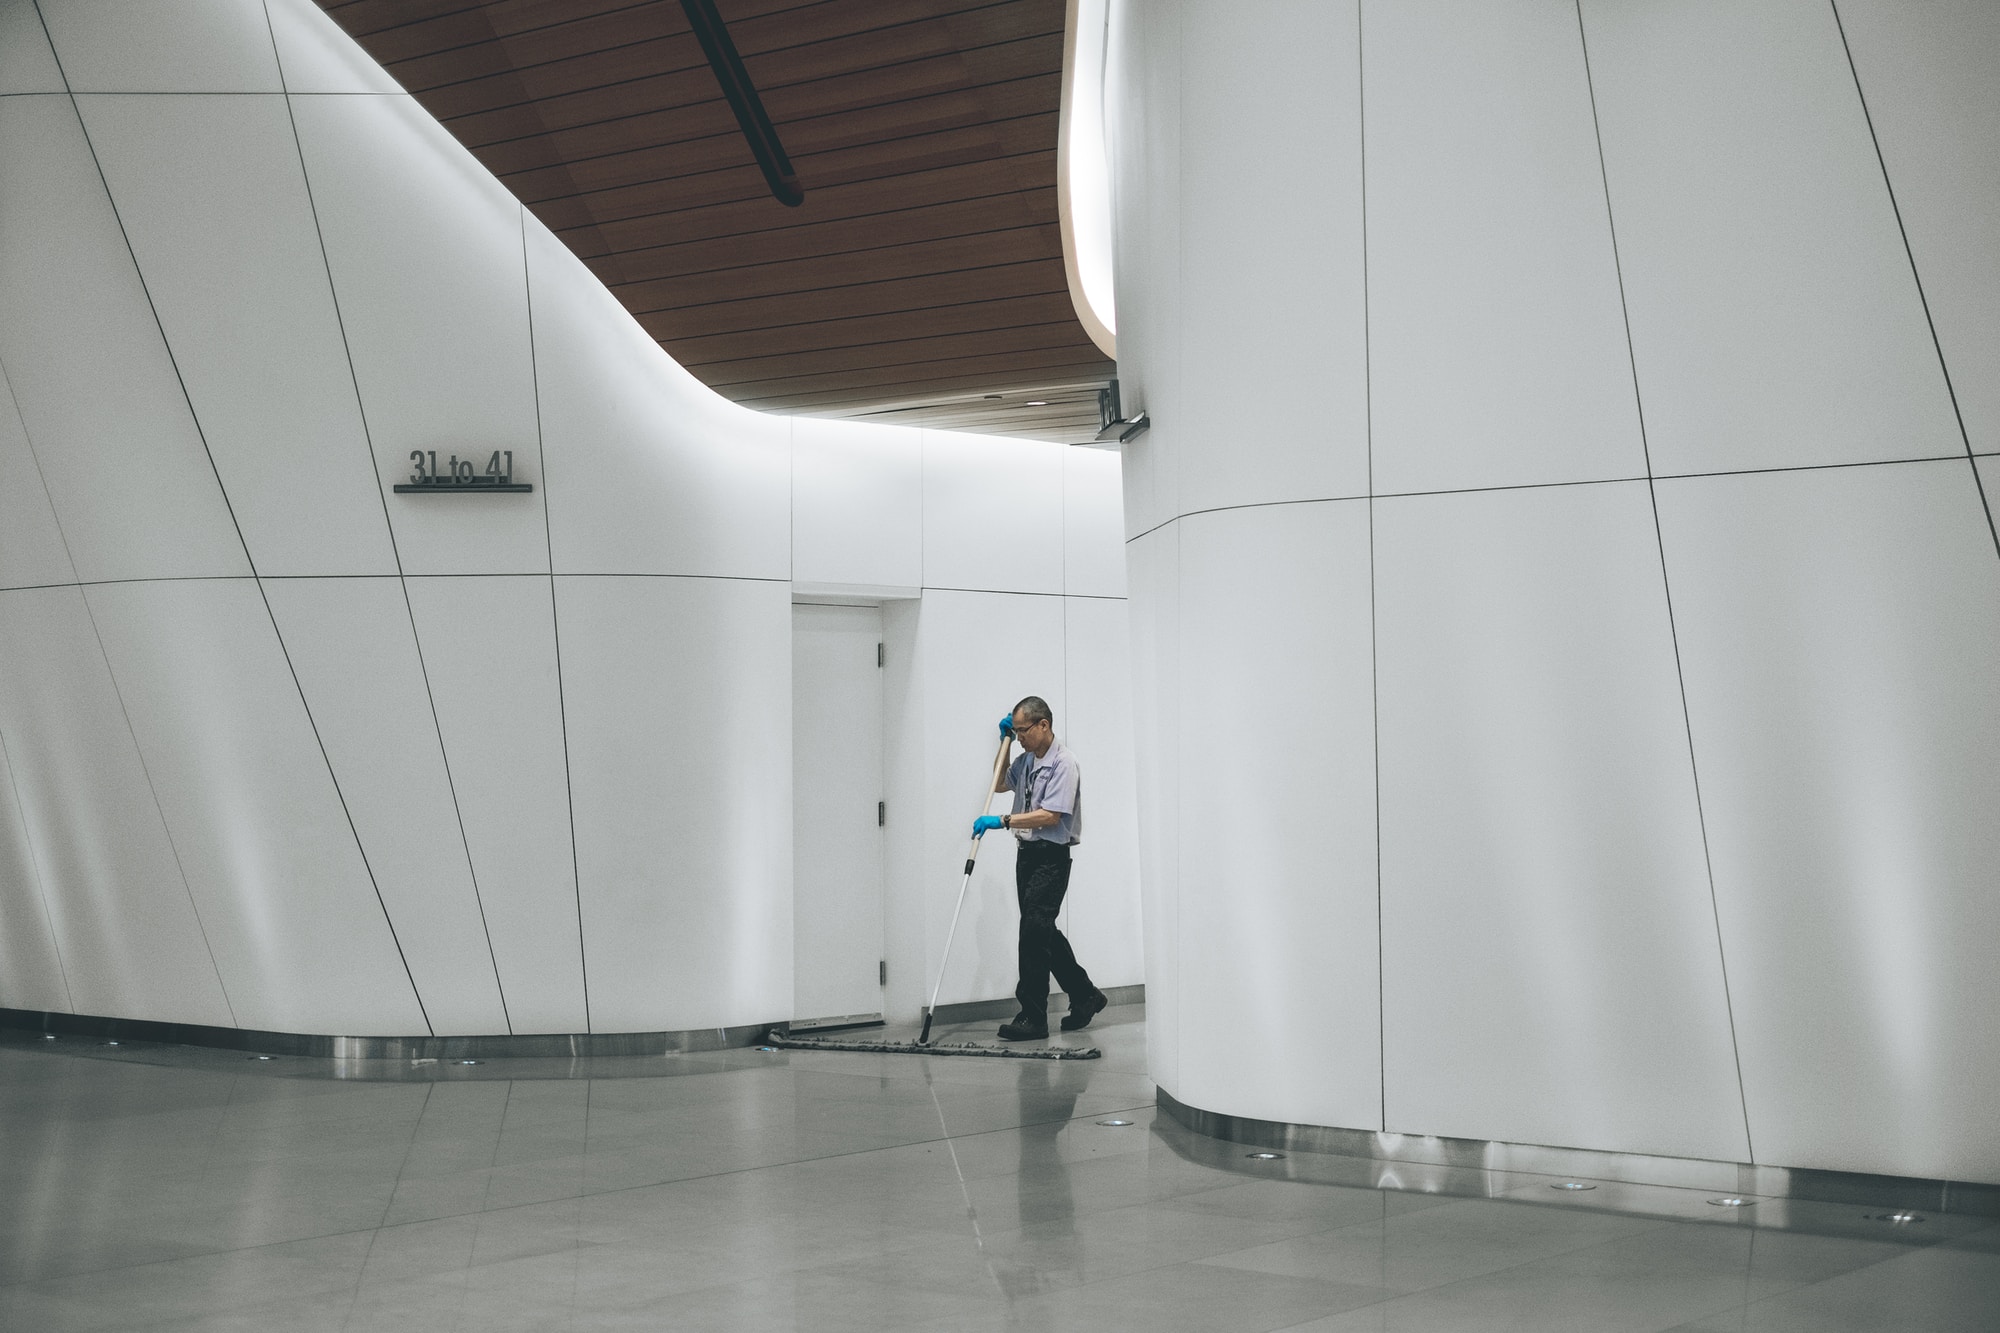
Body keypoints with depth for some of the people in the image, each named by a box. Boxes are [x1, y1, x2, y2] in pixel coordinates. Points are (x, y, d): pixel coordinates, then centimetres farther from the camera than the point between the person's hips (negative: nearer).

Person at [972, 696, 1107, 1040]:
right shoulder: (1027, 759, 12)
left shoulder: (1063, 763, -15)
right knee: (1043, 932, 15)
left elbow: (1050, 816, -23)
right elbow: (999, 784, 30)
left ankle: (1033, 1017, -10)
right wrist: (1004, 743, 17)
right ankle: (1085, 996, 29)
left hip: (1052, 856, -9)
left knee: (1034, 930, -13)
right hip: (1027, 853, 9)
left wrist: (1002, 821, -25)